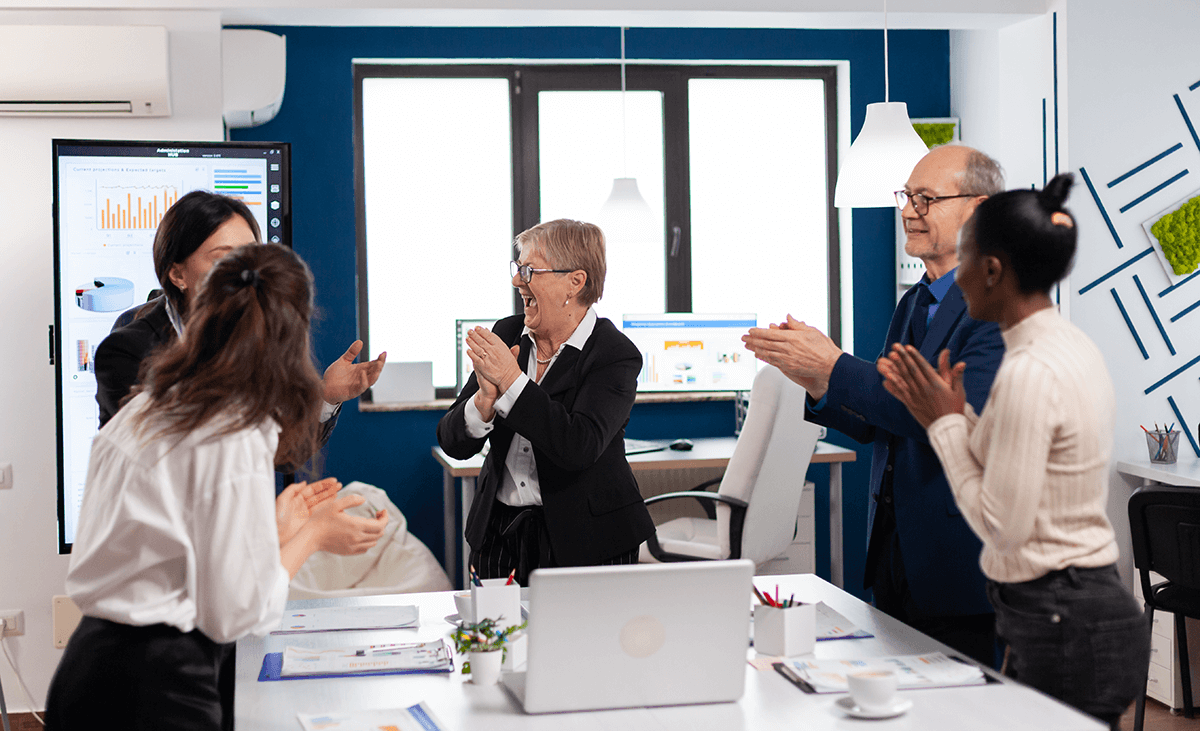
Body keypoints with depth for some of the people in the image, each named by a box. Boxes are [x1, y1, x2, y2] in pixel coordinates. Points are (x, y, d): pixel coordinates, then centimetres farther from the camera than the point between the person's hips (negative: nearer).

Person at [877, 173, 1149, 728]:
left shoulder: (1030, 372, -21)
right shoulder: (1073, 346, 9)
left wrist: (945, 424, -9)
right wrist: (954, 415, 11)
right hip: (1091, 602, 10)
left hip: (1065, 629, -10)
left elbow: (1002, 525, -18)